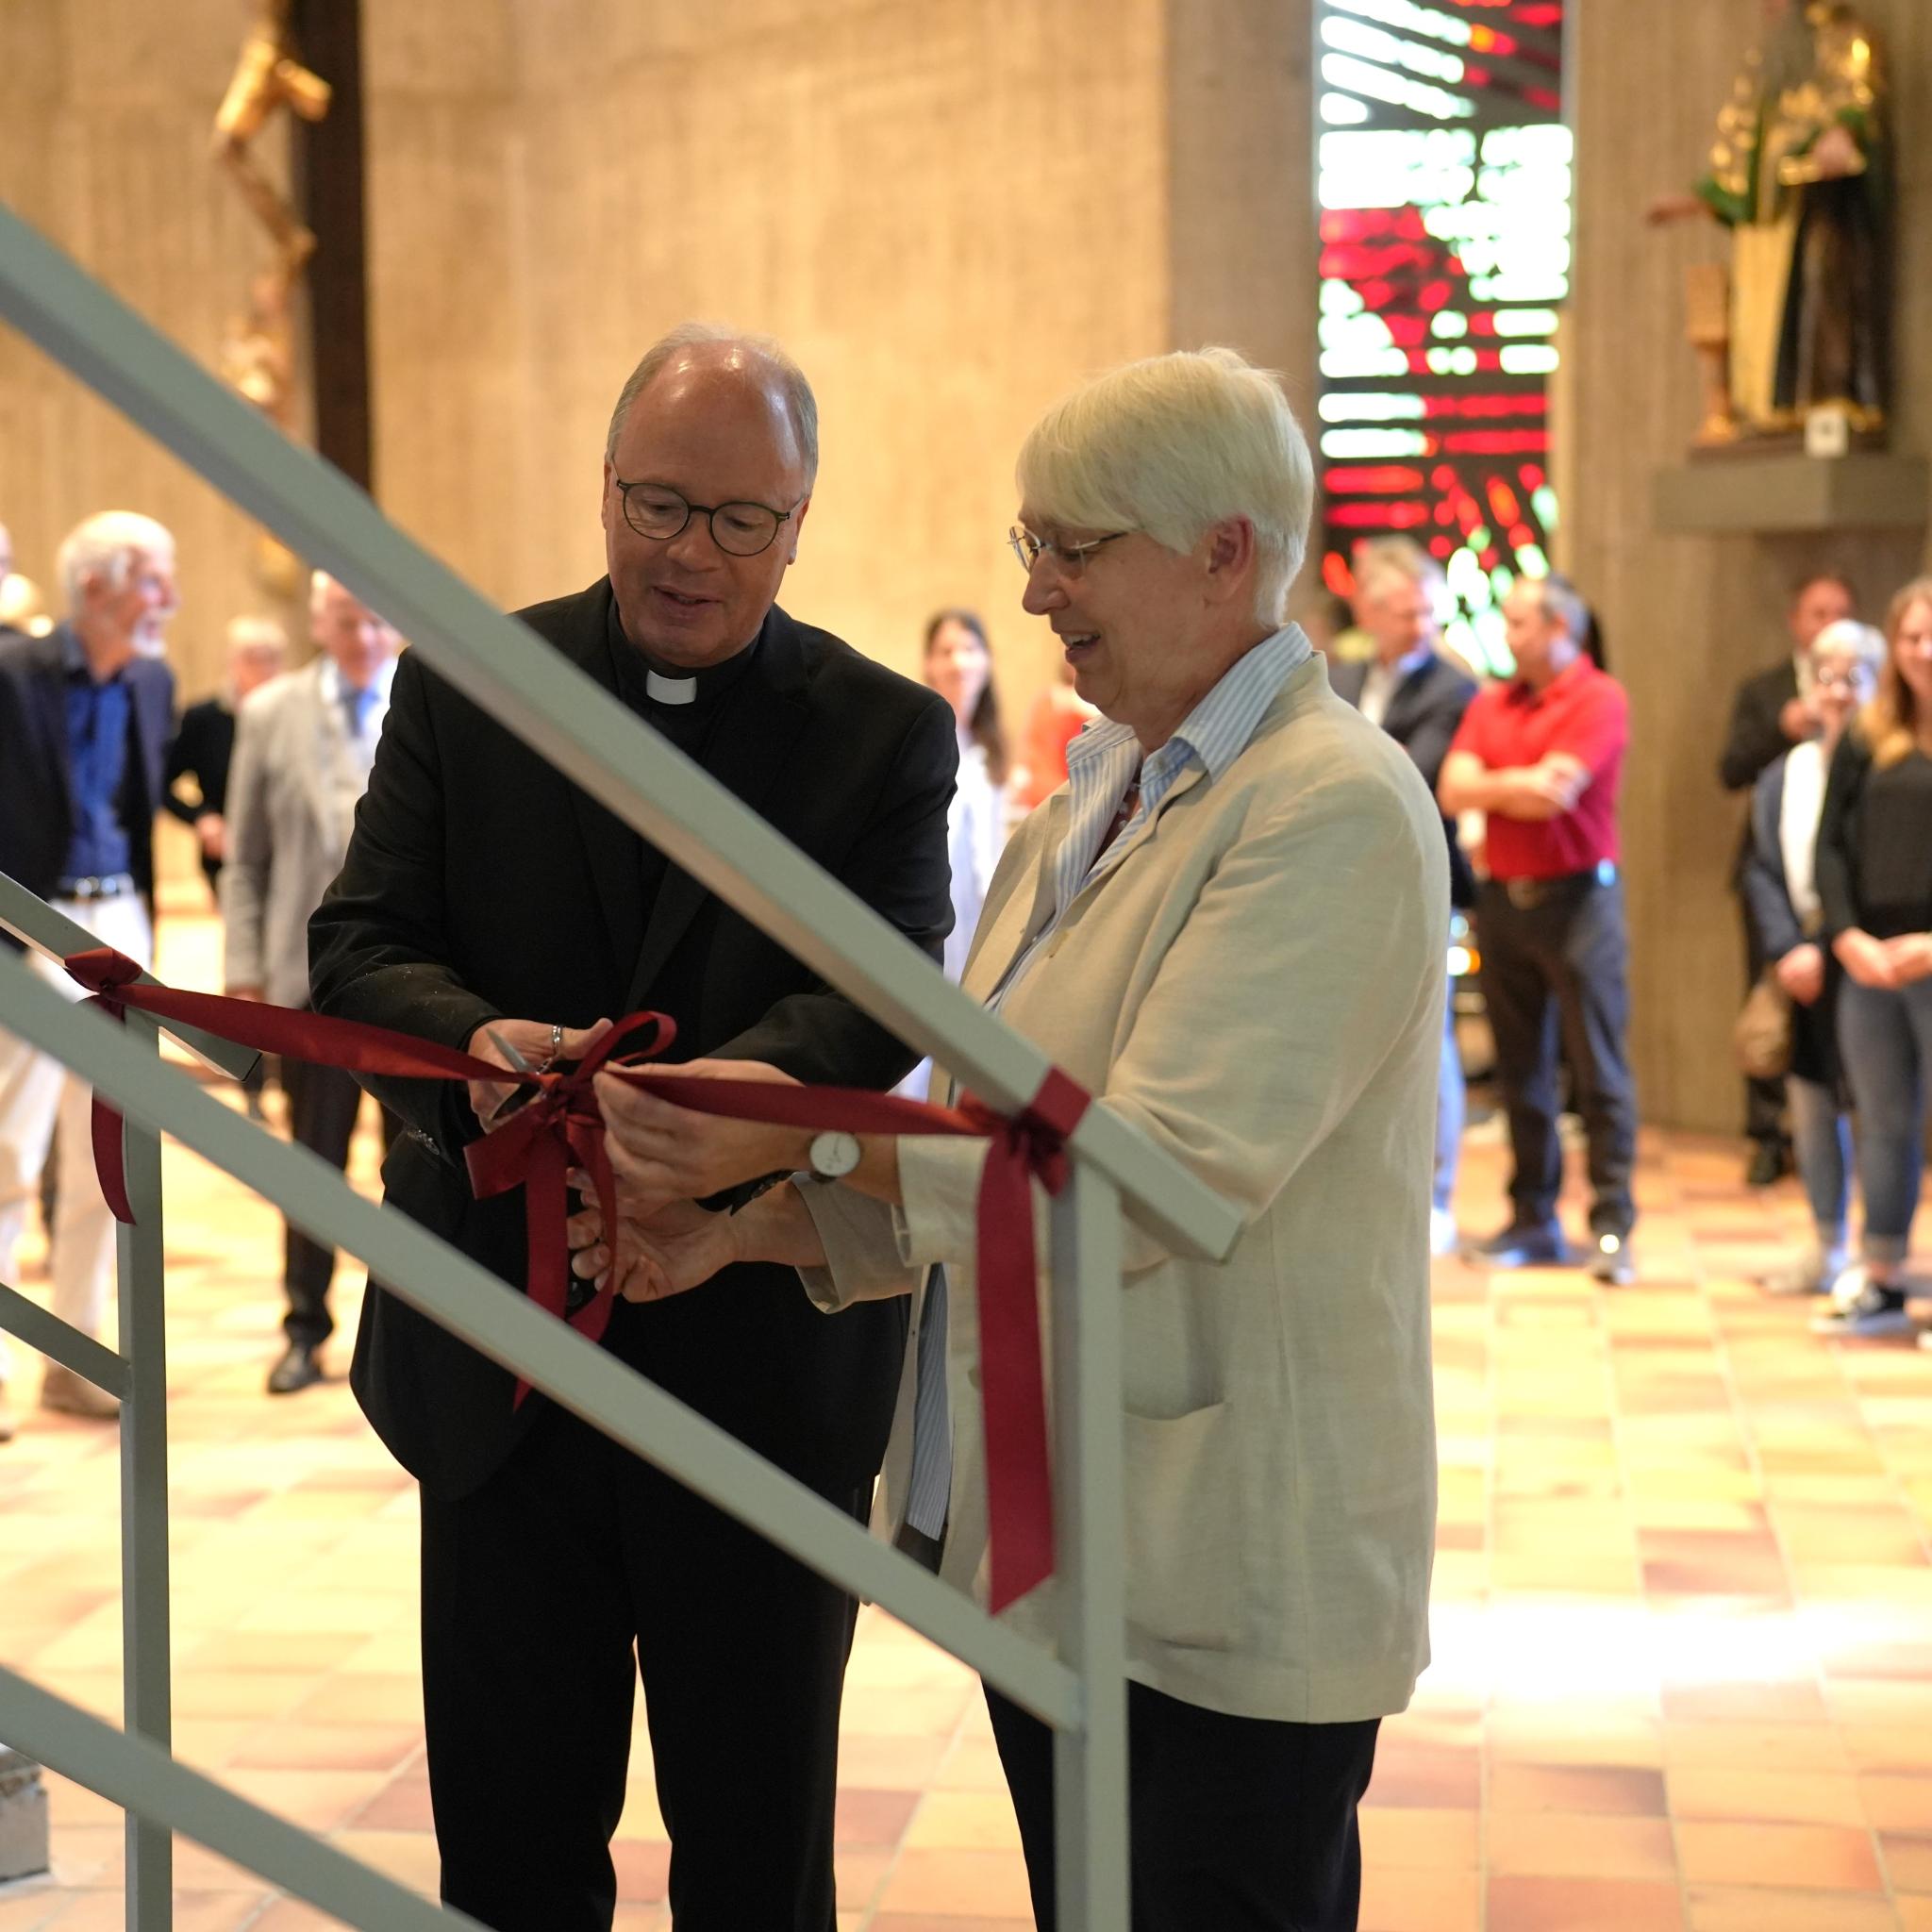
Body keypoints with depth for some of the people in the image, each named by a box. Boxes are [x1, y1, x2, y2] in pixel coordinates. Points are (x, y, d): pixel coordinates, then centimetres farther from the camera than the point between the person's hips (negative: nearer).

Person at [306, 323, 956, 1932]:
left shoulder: (887, 734, -2)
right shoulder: (460, 684, 3)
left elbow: (882, 998, -14)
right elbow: (359, 945, -4)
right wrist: (475, 1042, -27)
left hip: (764, 1359, -1)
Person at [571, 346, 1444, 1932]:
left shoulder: (1336, 808, -16)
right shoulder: (1090, 805, 13)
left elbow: (1162, 1173, -25)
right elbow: (987, 1142, 16)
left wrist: (806, 1133, -24)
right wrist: (738, 1232, 3)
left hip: (1231, 1584, -8)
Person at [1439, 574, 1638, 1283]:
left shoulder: (1600, 700, -5)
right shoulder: (1490, 704, 12)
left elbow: (1555, 790, -16)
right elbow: (1454, 790, 2)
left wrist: (1491, 786, -2)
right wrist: (1521, 785, -8)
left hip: (1577, 897, -6)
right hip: (1505, 898, 6)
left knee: (1597, 1067, -4)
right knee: (1521, 1070, 9)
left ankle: (1612, 1224, -2)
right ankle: (1533, 1220, 15)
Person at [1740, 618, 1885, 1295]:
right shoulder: (1784, 776, 10)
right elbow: (1763, 872, 7)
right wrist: (1788, 950, -6)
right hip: (1808, 966, 5)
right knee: (1812, 1106, 11)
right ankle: (1827, 1247, 23)